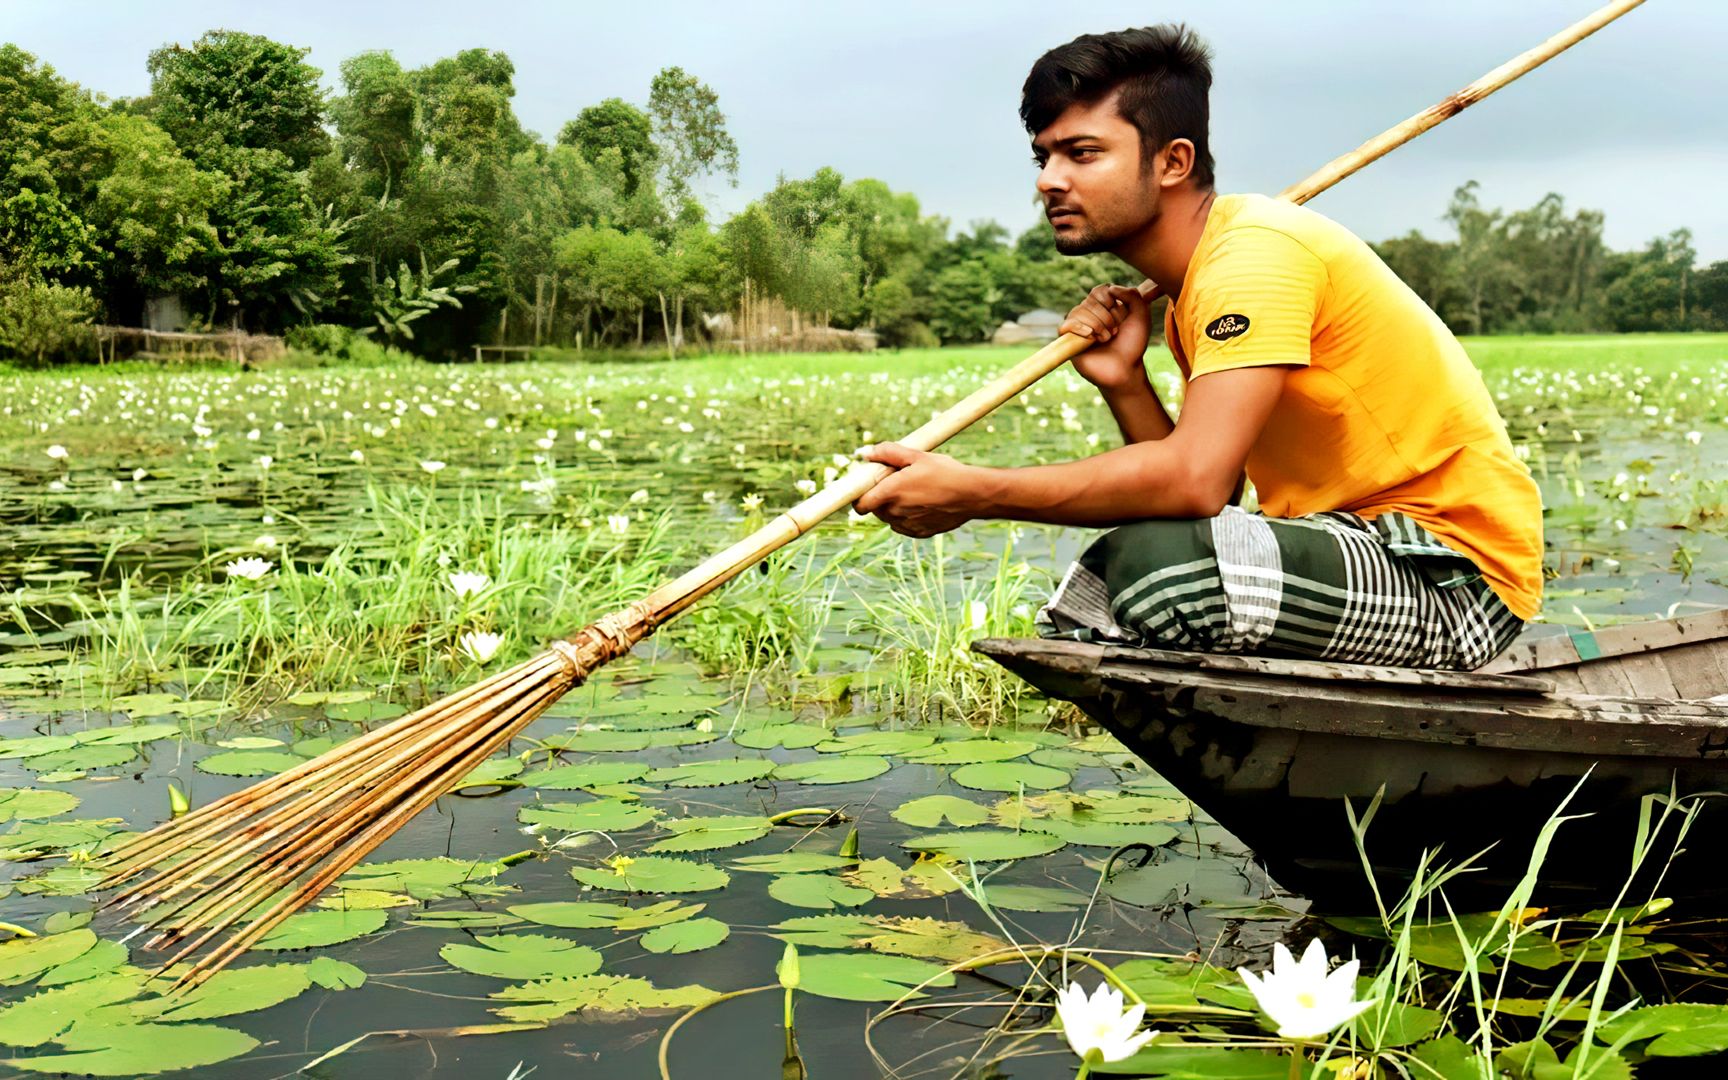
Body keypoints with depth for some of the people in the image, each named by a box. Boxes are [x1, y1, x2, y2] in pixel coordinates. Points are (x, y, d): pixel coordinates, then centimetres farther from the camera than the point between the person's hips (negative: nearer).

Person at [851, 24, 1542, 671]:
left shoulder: (1256, 253, -18)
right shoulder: (1188, 293, 13)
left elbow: (1193, 482, -31)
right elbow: (1208, 492, 7)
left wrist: (970, 494, -26)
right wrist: (1123, 385, -7)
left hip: (1458, 573, -10)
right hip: (1361, 545, 10)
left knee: (1155, 563, -31)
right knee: (1086, 598, 8)